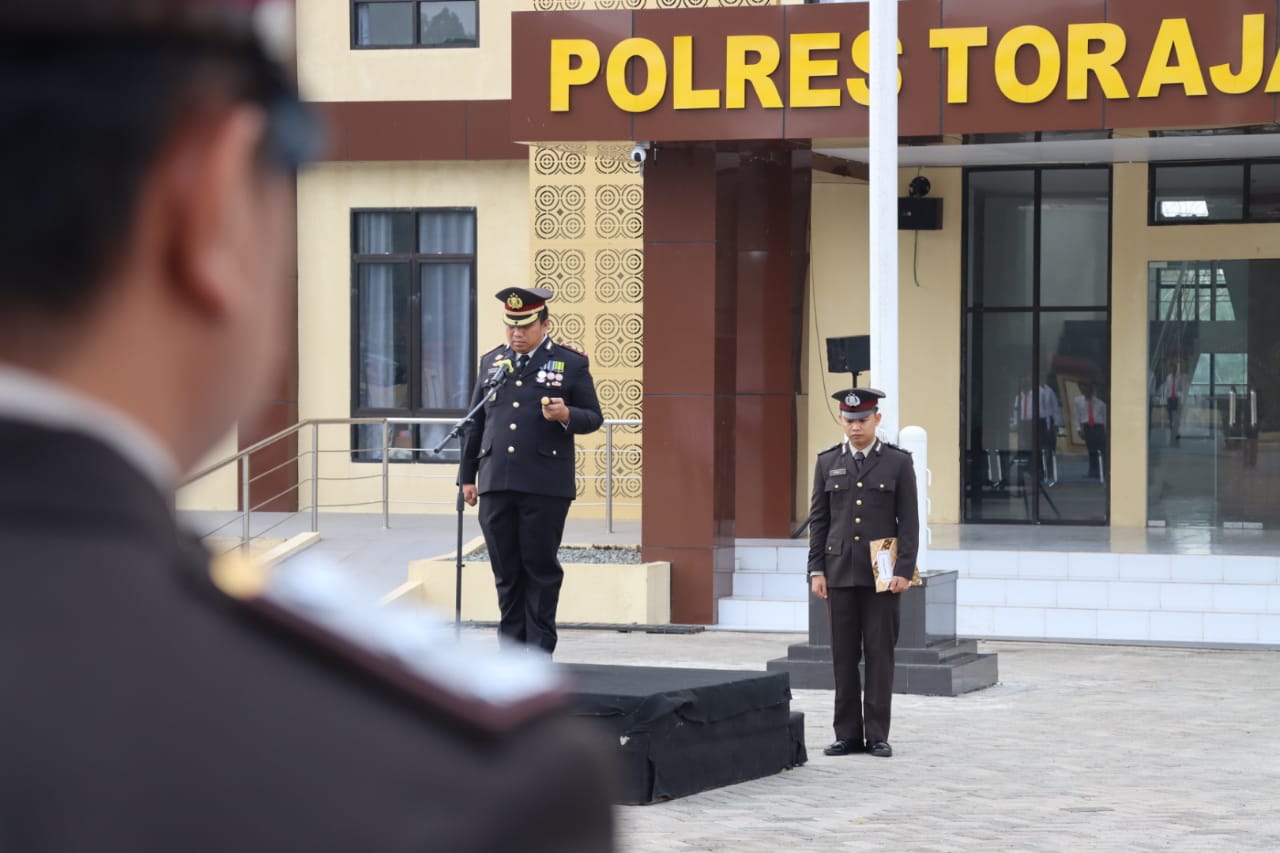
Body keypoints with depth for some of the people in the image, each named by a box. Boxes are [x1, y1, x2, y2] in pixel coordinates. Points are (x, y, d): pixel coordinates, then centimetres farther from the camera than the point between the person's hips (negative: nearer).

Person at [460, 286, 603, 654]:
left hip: (545, 486, -4)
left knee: (541, 568, 0)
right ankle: (512, 647, 14)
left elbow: (593, 417, 3)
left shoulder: (571, 363, 3)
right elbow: (476, 423, 17)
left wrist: (566, 416, -18)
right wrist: (467, 475, 15)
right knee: (506, 570, 7)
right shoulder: (491, 361, 14)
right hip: (495, 484, 4)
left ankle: (540, 649, 6)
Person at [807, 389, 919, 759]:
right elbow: (818, 520, 8)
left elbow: (909, 521, -1)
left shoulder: (898, 462, 1)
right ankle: (847, 734, 8)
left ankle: (877, 734, 5)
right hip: (840, 572, 2)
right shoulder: (828, 462, 7)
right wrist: (816, 570, 1)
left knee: (880, 653, 0)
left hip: (882, 572, -2)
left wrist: (904, 571, -8)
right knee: (844, 655, 3)